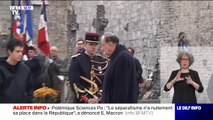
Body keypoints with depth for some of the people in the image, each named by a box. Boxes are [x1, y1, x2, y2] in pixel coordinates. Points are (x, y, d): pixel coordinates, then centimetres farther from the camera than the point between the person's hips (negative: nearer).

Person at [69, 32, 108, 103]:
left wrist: (98, 97, -12)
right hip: (82, 102, -3)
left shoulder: (103, 62, 8)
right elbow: (74, 83, -10)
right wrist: (87, 99, -16)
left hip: (99, 102, 3)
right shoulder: (76, 60, -2)